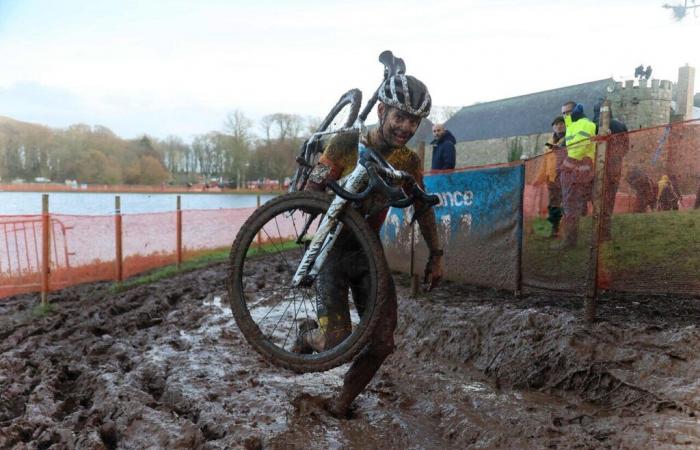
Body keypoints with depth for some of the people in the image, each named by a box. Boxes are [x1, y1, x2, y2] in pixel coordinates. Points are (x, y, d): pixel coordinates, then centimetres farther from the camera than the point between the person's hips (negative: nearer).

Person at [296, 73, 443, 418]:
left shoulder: (409, 161, -2)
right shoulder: (346, 144, -15)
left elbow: (423, 208, 11)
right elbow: (310, 194, -14)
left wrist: (435, 255, 10)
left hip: (368, 252, 4)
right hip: (332, 250, -4)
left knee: (382, 343, -1)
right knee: (338, 344, -13)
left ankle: (342, 402, 25)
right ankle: (309, 334, 25)